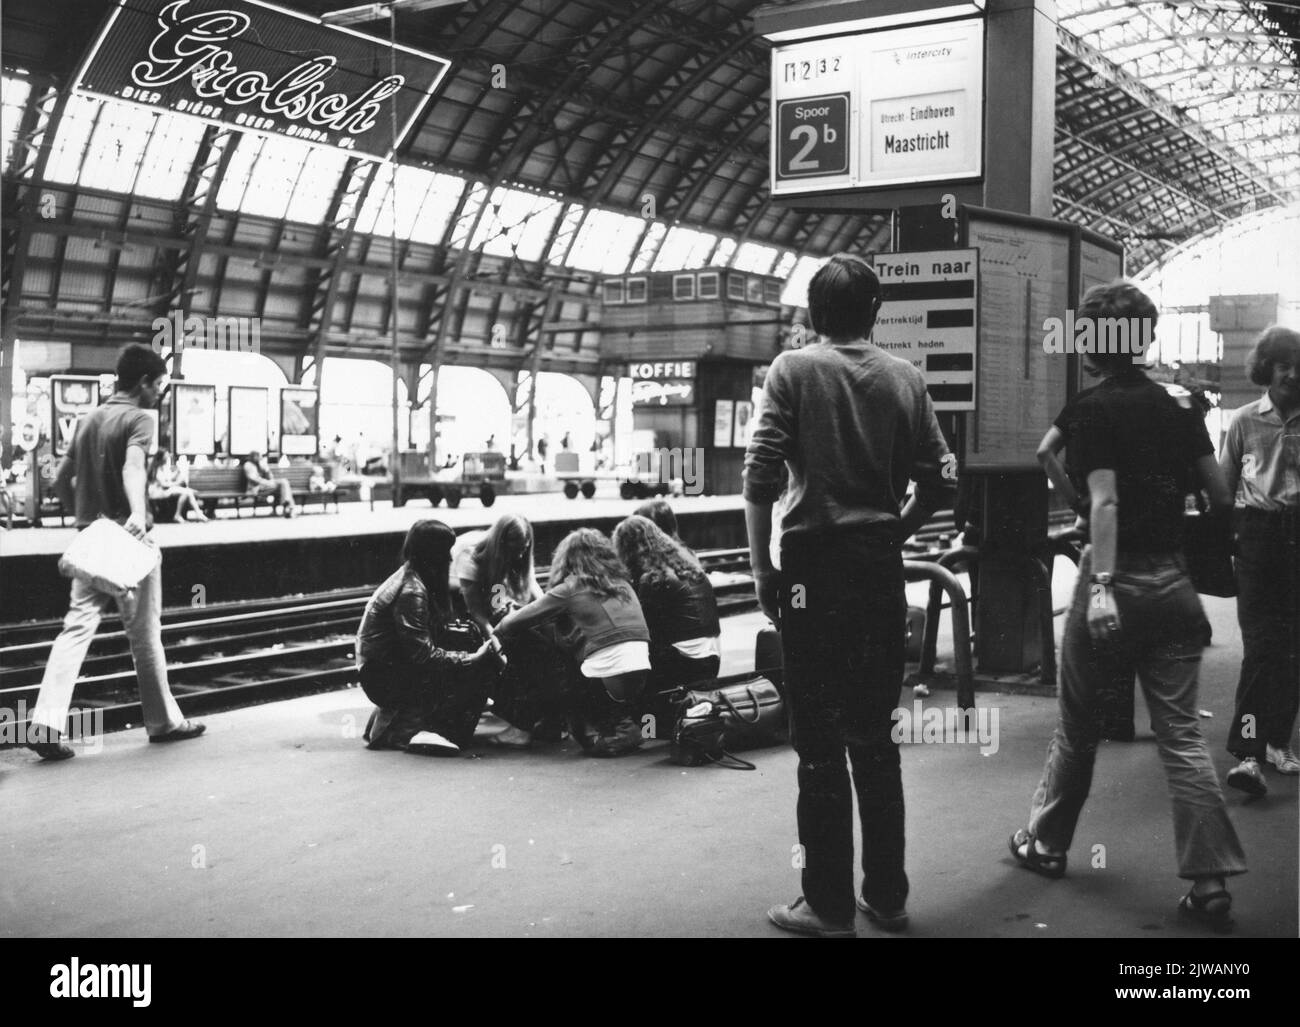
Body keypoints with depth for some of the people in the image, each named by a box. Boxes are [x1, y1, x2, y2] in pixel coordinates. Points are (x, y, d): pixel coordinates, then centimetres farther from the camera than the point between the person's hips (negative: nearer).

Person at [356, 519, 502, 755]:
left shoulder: (410, 578, 9)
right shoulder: (411, 592, -20)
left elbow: (433, 633, 15)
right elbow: (422, 654, -23)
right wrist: (474, 658, -20)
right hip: (384, 680, -10)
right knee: (477, 671, -16)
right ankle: (403, 728, -13)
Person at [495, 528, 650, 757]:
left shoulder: (571, 589, 2)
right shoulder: (622, 584, 19)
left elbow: (521, 619, 5)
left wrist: (498, 633, 28)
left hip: (608, 676, -6)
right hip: (642, 673, 7)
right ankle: (625, 725, 13)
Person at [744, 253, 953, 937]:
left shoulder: (793, 369, -3)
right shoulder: (904, 379, 7)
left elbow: (762, 473, -10)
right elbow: (935, 482, 4)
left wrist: (761, 566, -4)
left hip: (815, 565, -4)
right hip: (882, 571, 4)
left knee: (819, 740, 2)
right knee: (876, 737, 14)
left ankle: (829, 906, 7)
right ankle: (886, 896, 21)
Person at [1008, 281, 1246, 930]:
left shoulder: (1094, 408, -9)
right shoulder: (1179, 404, 8)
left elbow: (1104, 500, -18)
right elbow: (1220, 493, 8)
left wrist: (1101, 586, -22)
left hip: (1118, 579, -5)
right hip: (1174, 583, 5)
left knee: (1077, 722, 12)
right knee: (1180, 732, 4)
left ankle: (1046, 844, 27)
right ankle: (1210, 881, 0)